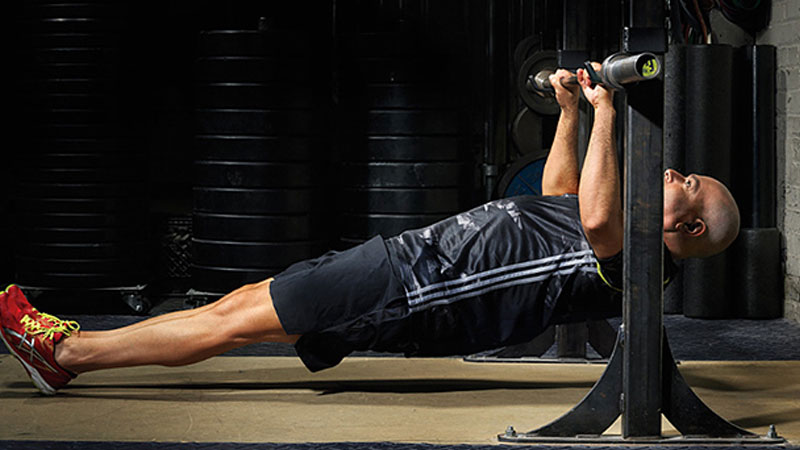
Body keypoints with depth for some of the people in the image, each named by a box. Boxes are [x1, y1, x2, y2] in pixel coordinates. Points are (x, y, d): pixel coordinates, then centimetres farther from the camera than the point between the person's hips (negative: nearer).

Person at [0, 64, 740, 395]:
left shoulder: (629, 258, -14)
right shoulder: (619, 237, 15)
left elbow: (596, 215, -36)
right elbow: (562, 195, 34)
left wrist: (607, 111, -30)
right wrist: (569, 109, 31)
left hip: (417, 293, -9)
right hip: (417, 259, 9)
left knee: (240, 321, -7)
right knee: (245, 300, 9)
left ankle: (63, 351, 0)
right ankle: (77, 343, 13)